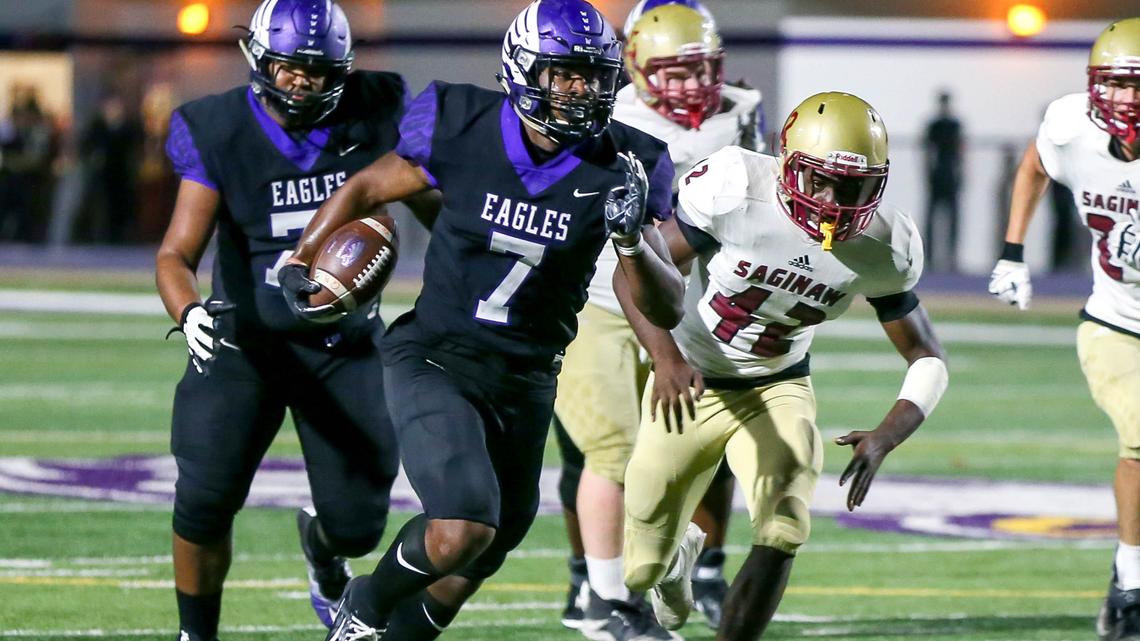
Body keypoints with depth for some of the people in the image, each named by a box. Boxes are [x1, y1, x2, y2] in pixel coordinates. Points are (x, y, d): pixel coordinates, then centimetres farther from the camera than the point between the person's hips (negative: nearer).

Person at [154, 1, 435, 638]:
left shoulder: (375, 115, -9)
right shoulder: (220, 133, -13)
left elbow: (431, 200, 7)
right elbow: (177, 254, -18)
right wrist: (189, 313, -36)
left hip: (344, 344, 1)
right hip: (247, 340, -1)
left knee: (357, 525, 0)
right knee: (206, 501, -15)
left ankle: (321, 545, 39)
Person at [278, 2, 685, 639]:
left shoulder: (620, 168, -9)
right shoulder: (462, 128, -13)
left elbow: (667, 310, -9)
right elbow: (369, 187, 7)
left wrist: (630, 238, -26)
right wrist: (301, 262, 2)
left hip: (526, 386, 4)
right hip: (435, 363, -3)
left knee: (473, 564, 14)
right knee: (462, 531, -23)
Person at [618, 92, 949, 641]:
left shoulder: (883, 249, -18)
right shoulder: (734, 188, -28)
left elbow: (927, 359, -8)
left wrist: (885, 438, -28)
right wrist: (666, 359, -42)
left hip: (776, 390, 1)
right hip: (687, 385, -1)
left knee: (781, 537, -25)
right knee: (643, 571, 9)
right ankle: (679, 551, 48)